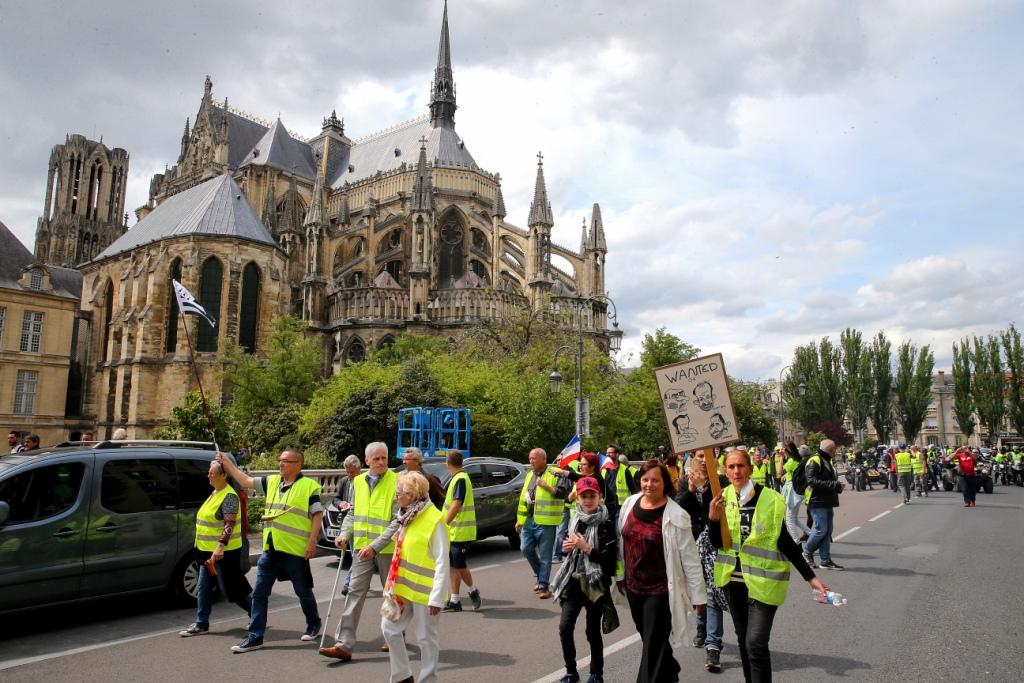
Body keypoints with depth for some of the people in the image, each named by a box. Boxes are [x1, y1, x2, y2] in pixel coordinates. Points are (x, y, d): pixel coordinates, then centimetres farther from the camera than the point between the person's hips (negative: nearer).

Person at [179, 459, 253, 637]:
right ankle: (201, 624, 19)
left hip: (224, 551, -9)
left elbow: (230, 524, -26)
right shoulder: (215, 493, 12)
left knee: (232, 589, 0)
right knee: (204, 587, 10)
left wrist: (220, 546, -35)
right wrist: (207, 547, 25)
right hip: (209, 550, 9)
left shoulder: (229, 496, -18)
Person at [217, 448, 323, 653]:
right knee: (259, 593, 6)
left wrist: (312, 541, -16)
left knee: (303, 591, 10)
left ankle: (313, 625, 31)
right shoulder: (272, 482, 10)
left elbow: (318, 515, -10)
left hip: (296, 551, -6)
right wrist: (227, 463, 12)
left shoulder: (309, 486, -9)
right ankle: (255, 637, 15)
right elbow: (245, 481, 17)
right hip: (270, 549, 6)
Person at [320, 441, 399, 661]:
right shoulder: (358, 481, 5)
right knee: (355, 592, -1)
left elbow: (397, 521, -17)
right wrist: (344, 535, -2)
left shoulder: (397, 483, -13)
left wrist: (375, 545, -23)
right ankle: (344, 644, 0)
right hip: (362, 547, 4)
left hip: (387, 549, -4)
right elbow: (352, 513, 15)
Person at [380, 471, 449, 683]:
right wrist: (394, 583, 16)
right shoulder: (407, 517, 9)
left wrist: (436, 597, -20)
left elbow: (442, 563, -18)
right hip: (402, 587, 9)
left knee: (426, 638, 5)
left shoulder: (434, 520, -18)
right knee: (389, 628, 11)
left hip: (423, 591, -8)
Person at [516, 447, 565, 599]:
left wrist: (547, 487, -26)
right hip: (528, 520, 6)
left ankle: (543, 586, 11)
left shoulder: (554, 475, -7)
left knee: (544, 556, 1)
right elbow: (523, 497, 18)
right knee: (526, 549, 5)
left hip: (545, 522, -6)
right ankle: (540, 575, 27)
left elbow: (562, 494, -15)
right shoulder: (529, 475, 14)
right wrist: (519, 519, 17)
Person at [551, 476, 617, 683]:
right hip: (574, 581, 5)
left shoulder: (606, 524, -12)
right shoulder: (574, 520, 6)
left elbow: (610, 559, -16)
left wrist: (587, 548, -22)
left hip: (595, 584, -4)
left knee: (593, 631, 7)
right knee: (565, 627, -1)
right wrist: (567, 547, -2)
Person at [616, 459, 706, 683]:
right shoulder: (630, 504, -2)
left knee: (653, 647, 1)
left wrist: (698, 594, -9)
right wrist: (620, 574, 15)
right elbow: (622, 542, 10)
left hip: (660, 590, -6)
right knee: (648, 639, 22)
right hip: (633, 587, 6)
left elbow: (690, 558, -13)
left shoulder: (675, 515, -17)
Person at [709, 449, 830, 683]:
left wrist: (810, 577, -7)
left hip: (763, 580, -4)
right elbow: (717, 543, -3)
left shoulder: (770, 499, -13)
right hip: (734, 579, 4)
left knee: (756, 643, -8)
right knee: (743, 640, 17)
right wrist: (713, 518, -21)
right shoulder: (723, 497, -3)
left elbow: (785, 541, -6)